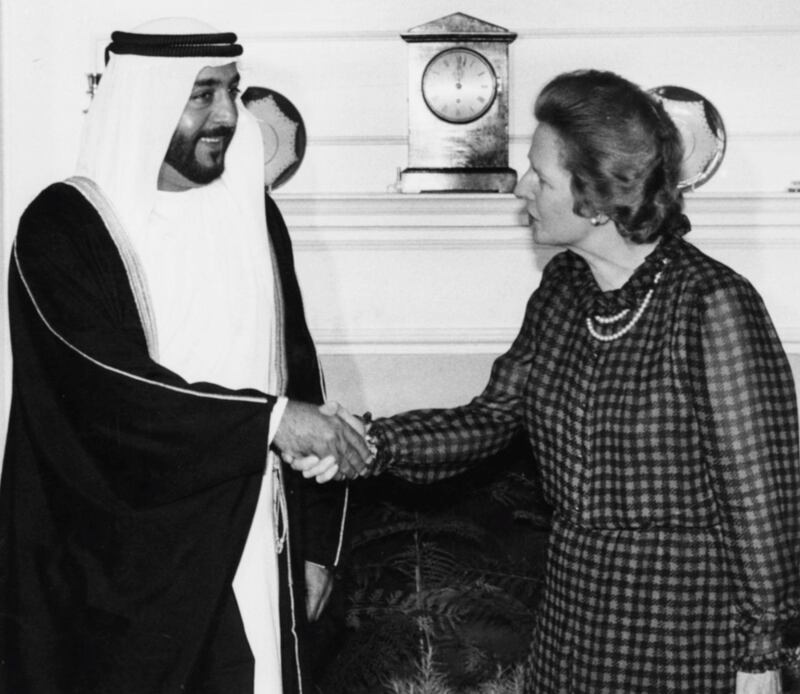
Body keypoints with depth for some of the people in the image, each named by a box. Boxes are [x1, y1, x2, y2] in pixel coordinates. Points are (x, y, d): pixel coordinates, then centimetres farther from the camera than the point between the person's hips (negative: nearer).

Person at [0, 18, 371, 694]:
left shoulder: (252, 212, 7)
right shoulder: (62, 227, -10)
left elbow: (297, 369, 11)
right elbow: (106, 387, -21)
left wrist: (315, 541, 9)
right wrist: (270, 419, -24)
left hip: (251, 551, 5)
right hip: (123, 567, -5)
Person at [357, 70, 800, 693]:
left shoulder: (712, 303, -19)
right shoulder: (564, 289, 3)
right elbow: (493, 418, 10)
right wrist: (375, 444, -5)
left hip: (682, 621, -7)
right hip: (575, 601, 7)